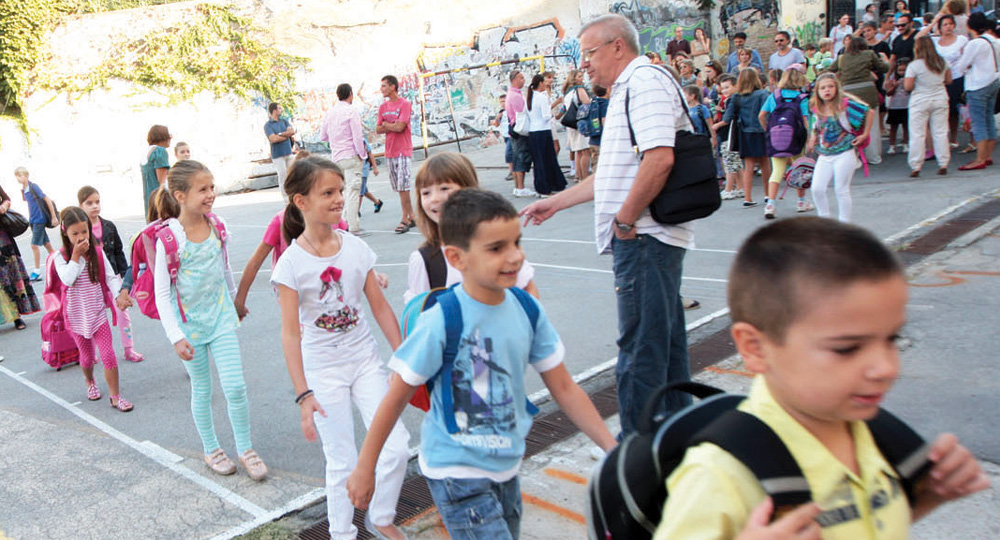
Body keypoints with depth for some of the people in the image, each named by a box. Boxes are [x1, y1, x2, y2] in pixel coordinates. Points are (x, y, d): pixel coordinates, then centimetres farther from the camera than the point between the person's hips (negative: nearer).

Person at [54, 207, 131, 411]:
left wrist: (119, 294, -23)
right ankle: (90, 382, 47)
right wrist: (76, 255, -23)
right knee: (87, 355, 16)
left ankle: (115, 396, 3)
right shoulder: (61, 256, -8)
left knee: (108, 355, -6)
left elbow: (110, 277, -7)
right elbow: (67, 279, -25)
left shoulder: (97, 253, -5)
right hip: (76, 315, 0)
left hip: (97, 313, 0)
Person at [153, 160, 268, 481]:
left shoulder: (216, 226, -4)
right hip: (189, 323, -3)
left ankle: (245, 449, 16)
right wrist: (176, 337, -18)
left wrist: (236, 299, 25)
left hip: (221, 316, 3)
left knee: (235, 387, -2)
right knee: (202, 390, 12)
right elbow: (161, 294, -14)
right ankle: (211, 450, 31)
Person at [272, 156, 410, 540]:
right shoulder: (292, 263, -14)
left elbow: (380, 307, 3)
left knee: (397, 447, 0)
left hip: (365, 360, 4)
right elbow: (290, 333, -14)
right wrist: (303, 395, -18)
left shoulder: (356, 248, -3)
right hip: (323, 370, -3)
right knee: (342, 461, 4)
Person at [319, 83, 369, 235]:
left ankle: (345, 223, 16)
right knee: (353, 191, -6)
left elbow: (322, 136, 16)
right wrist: (363, 154, -4)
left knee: (344, 191, 15)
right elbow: (358, 137, -13)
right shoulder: (352, 111, -10)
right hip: (351, 156, -7)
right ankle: (354, 228, -7)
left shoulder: (330, 112, 10)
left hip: (336, 157, 7)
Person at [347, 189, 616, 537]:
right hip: (457, 473, -6)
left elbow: (564, 388, 2)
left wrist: (613, 450, -1)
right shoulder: (441, 322, -23)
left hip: (506, 466, 6)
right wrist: (364, 469, -5)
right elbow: (395, 399, -13)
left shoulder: (527, 309, -7)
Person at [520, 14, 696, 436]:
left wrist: (625, 219, -18)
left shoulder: (645, 81, -11)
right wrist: (554, 203, 26)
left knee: (640, 342, -5)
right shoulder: (627, 89, 22)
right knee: (665, 336, 17)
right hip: (649, 237, 11)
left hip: (645, 236, -11)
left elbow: (659, 159, -26)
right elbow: (615, 173, 26)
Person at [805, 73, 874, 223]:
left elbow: (870, 112, -2)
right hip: (824, 155, 4)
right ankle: (824, 218, 13)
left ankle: (844, 223, 13)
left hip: (845, 154, -4)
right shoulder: (816, 109, 3)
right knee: (817, 189, -4)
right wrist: (812, 140, 2)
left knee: (841, 190, 0)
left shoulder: (845, 104, -9)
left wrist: (865, 135, -3)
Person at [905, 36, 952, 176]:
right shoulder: (942, 62, 4)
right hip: (940, 100, 4)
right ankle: (943, 164, 9)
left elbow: (908, 87, -14)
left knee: (917, 134, -1)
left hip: (920, 102, -4)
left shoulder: (914, 65, -12)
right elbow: (948, 80, 13)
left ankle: (915, 167, -2)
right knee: (941, 133, 8)